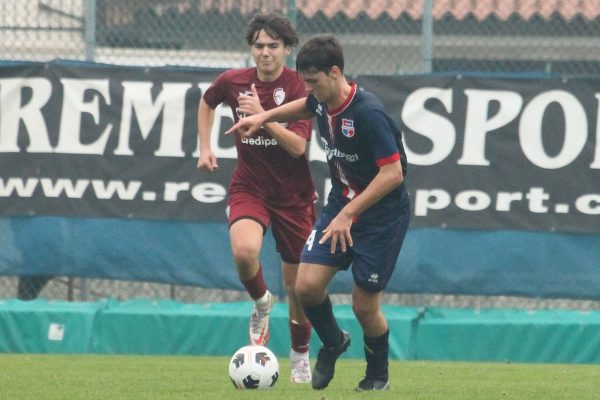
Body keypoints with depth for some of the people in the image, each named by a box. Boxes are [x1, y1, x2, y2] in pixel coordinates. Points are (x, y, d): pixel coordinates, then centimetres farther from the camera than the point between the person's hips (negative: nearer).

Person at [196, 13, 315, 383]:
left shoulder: (299, 88, -13)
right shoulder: (232, 82, -3)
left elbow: (298, 146, -21)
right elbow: (207, 102, 21)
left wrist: (262, 115, -29)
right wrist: (205, 147, 13)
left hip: (294, 195, -1)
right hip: (249, 187, 1)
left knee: (298, 285, 6)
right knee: (244, 249, -31)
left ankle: (300, 357, 31)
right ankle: (261, 303, 1)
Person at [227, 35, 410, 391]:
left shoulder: (368, 114, -27)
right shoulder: (323, 102, -3)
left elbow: (393, 173, -28)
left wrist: (348, 214, -28)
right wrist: (264, 117, 13)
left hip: (383, 212, -7)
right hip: (342, 202, 7)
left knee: (365, 306, -2)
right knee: (307, 285, -8)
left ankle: (378, 374, 26)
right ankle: (333, 343, 22)